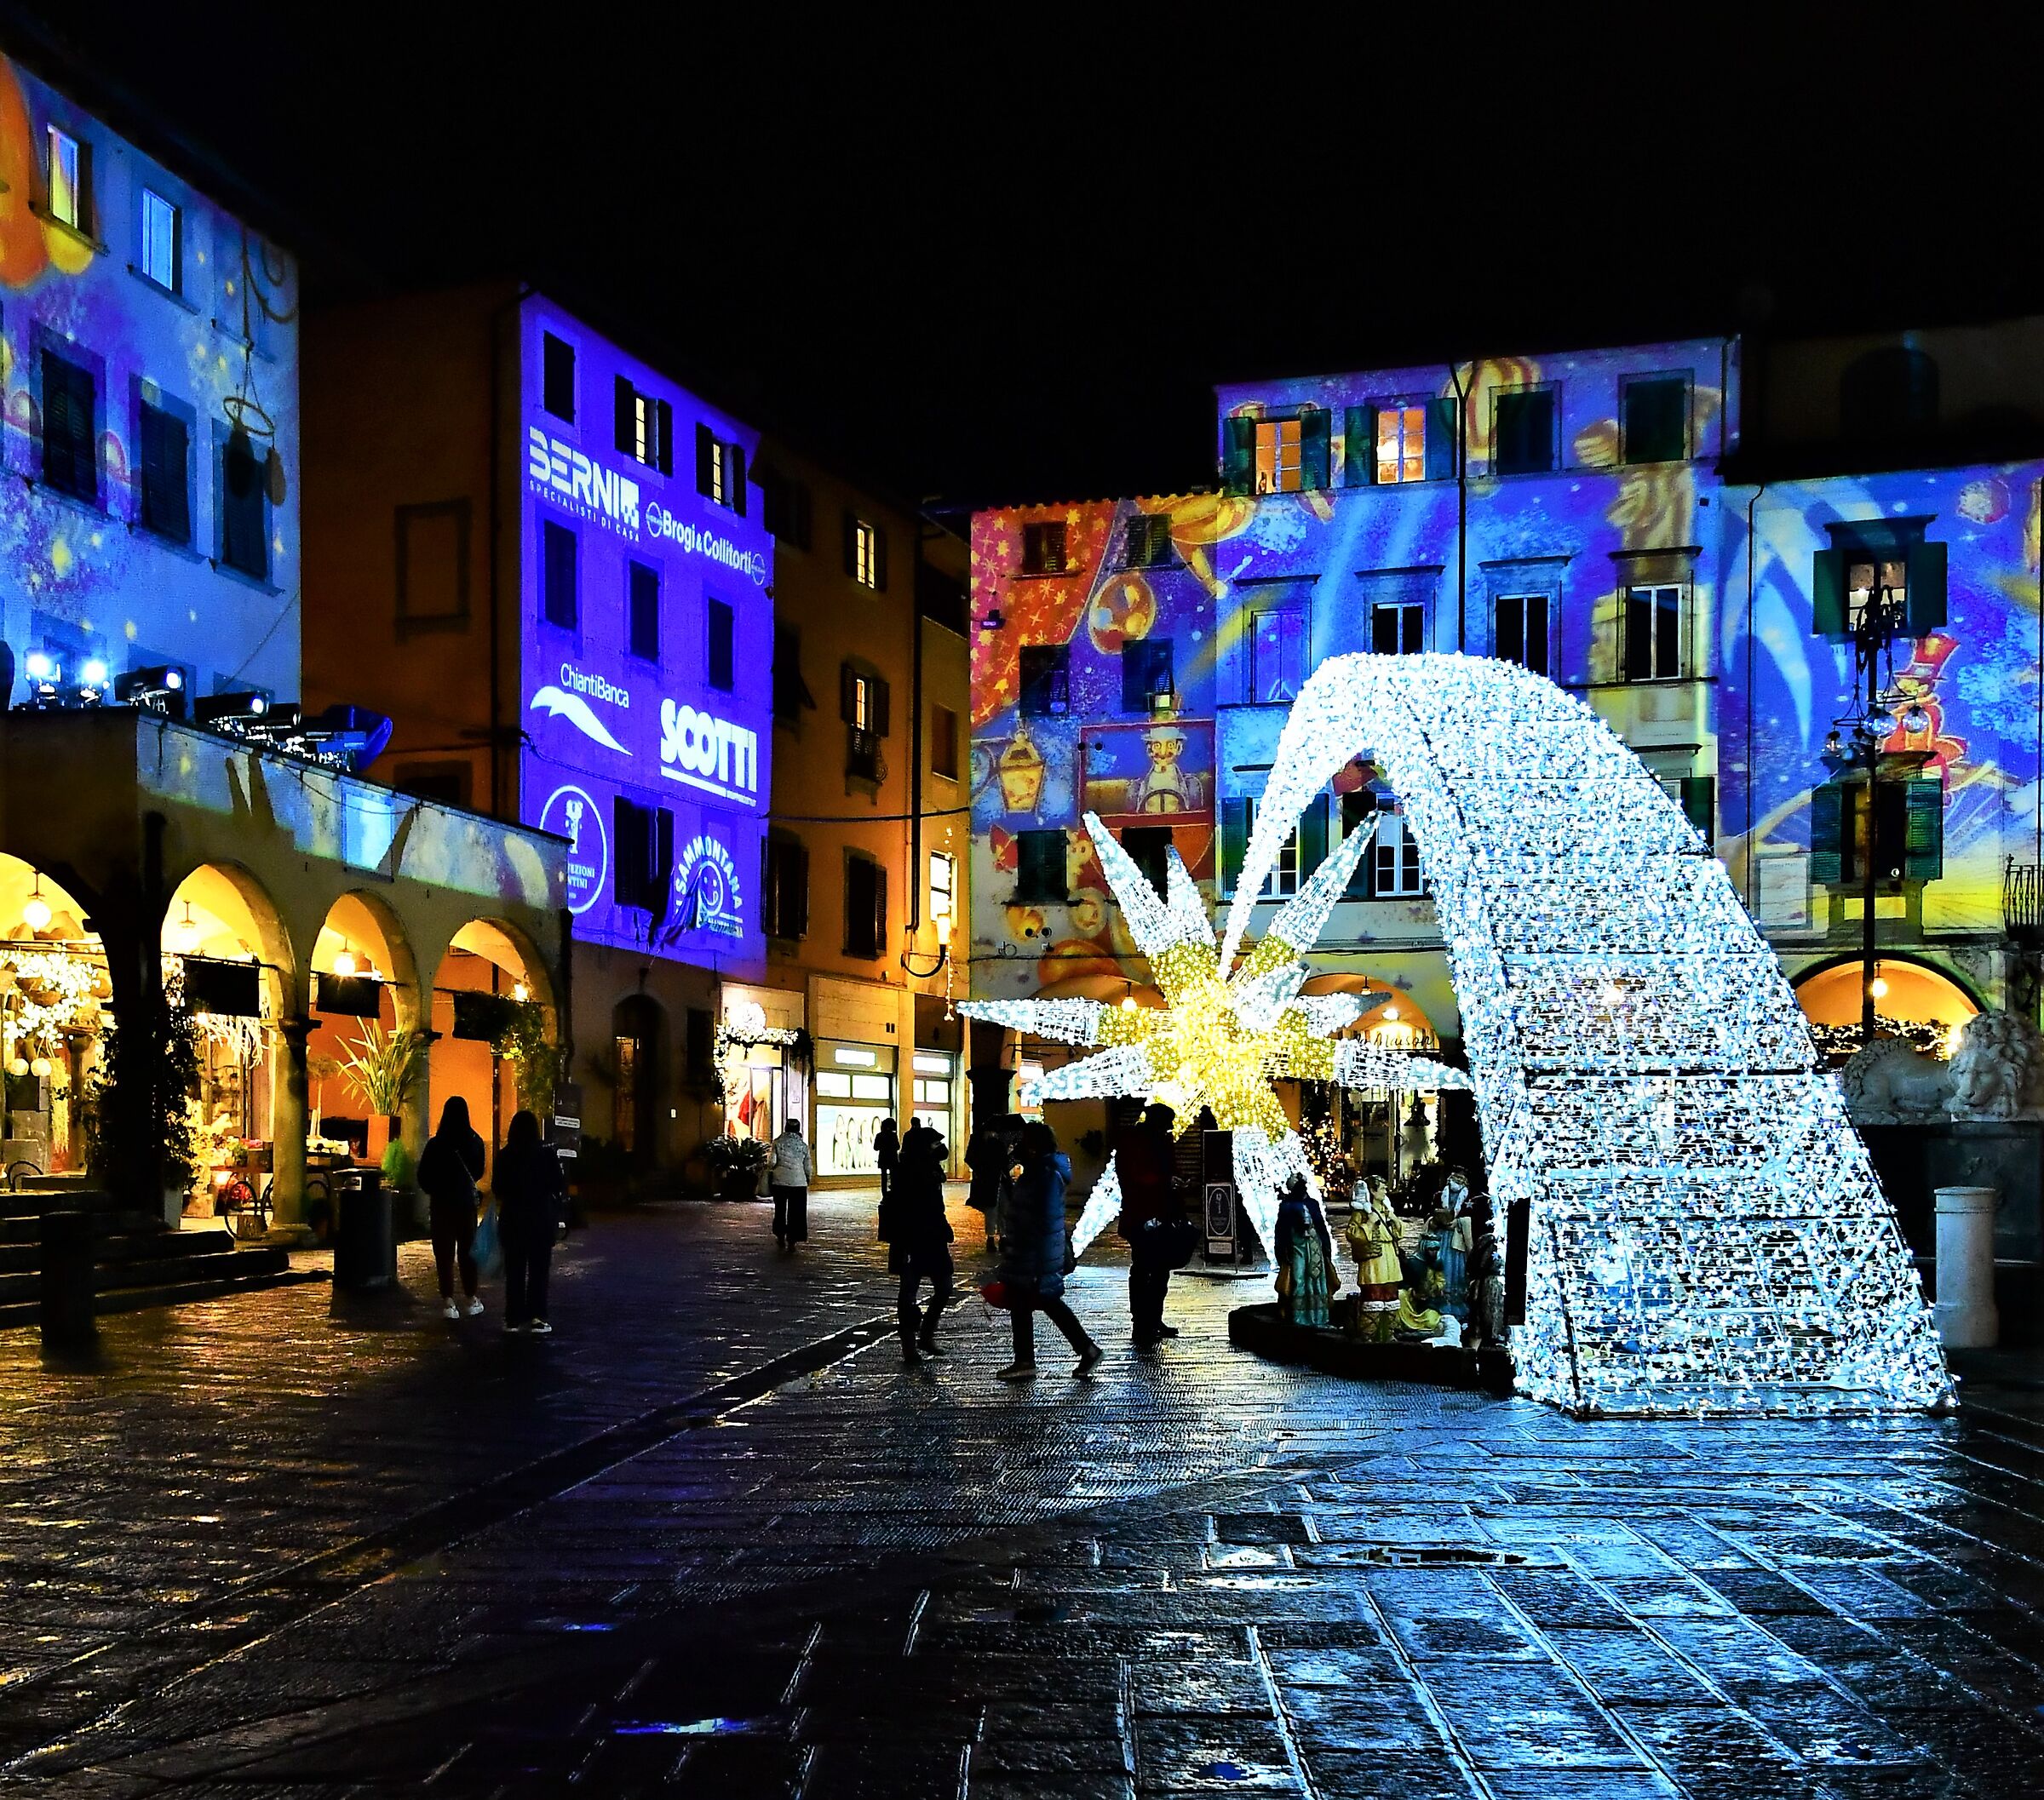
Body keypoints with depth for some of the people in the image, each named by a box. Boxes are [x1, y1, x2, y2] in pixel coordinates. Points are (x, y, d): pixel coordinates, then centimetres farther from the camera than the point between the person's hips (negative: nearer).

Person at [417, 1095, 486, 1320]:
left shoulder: (435, 1144, -12)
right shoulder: (475, 1142, -5)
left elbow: (423, 1177, -5)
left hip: (442, 1202, -2)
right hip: (467, 1201, 2)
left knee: (444, 1252, 4)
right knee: (467, 1249, 13)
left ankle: (448, 1301, -1)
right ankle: (472, 1299, 16)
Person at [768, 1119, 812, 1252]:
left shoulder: (778, 1142, -2)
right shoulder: (803, 1146, 1)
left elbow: (772, 1163, -6)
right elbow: (807, 1168, 4)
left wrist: (769, 1179, 8)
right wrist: (808, 1181, 18)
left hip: (780, 1181, 0)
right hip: (798, 1181, 0)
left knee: (780, 1210, 18)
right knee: (795, 1213, 4)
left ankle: (780, 1237, 30)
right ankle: (792, 1243, 1)